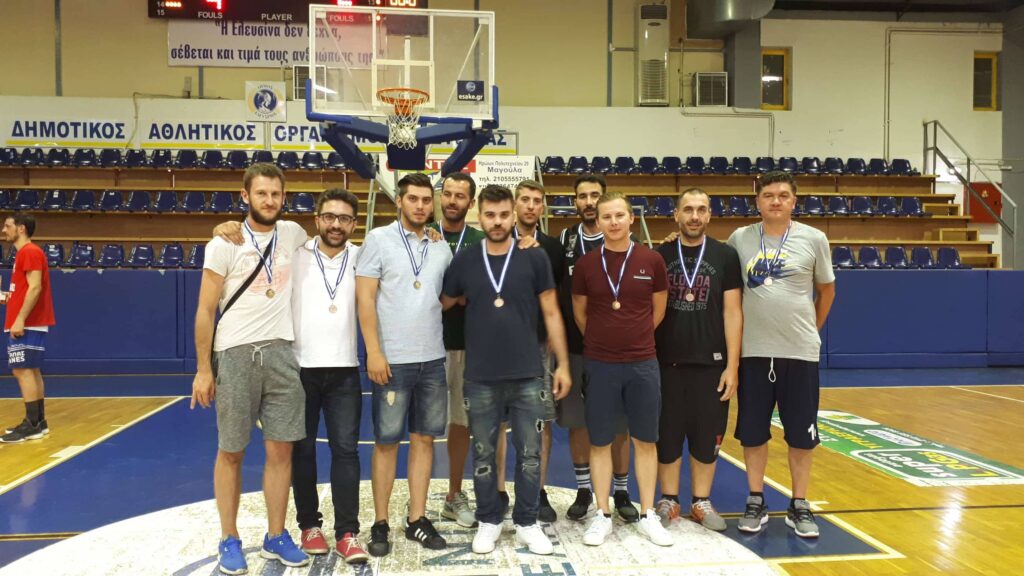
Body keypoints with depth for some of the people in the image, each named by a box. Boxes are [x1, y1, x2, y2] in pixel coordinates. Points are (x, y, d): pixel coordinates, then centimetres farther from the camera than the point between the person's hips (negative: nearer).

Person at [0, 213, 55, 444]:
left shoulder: (29, 252, -12)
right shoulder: (25, 253, 19)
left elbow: (35, 288, -21)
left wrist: (20, 319, -24)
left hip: (27, 324, -10)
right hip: (31, 323, 10)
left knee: (22, 371, -10)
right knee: (32, 371, 11)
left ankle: (32, 425, -10)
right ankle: (38, 422, 15)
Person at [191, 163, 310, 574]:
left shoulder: (293, 234, 6)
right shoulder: (225, 244, -5)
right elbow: (205, 310, -4)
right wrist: (203, 369, -7)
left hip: (280, 352, 3)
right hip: (235, 354, -3)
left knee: (281, 449, 6)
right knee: (231, 452, 6)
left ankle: (276, 536, 20)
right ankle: (230, 540, 21)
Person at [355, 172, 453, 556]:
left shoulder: (441, 249, 10)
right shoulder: (379, 239, -2)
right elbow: (364, 299, -7)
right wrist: (374, 351, -14)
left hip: (433, 359, 4)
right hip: (392, 360, -4)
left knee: (424, 438, 9)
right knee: (387, 441, 3)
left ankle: (417, 520, 19)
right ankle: (380, 524, 15)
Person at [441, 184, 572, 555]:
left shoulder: (534, 258, -1)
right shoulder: (464, 261, 2)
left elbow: (551, 313, 2)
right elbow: (443, 305, 13)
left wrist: (563, 364, 0)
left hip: (528, 376, 0)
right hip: (480, 378, 1)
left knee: (529, 453, 8)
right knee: (483, 454, 10)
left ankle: (527, 523, 24)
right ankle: (488, 522, 27)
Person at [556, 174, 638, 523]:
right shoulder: (564, 241, 5)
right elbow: (551, 292, 10)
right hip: (574, 348, 2)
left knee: (618, 423, 7)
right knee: (577, 422, 9)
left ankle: (621, 493, 23)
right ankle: (583, 491, 25)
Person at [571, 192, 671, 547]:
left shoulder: (651, 260, -2)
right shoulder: (586, 264, -2)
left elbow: (658, 310, 9)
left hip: (643, 364, 1)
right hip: (599, 365, 0)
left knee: (645, 441, 9)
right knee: (600, 442, 7)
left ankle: (648, 515, 22)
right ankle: (602, 516, 20)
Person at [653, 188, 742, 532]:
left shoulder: (725, 256, 2)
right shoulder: (659, 256, 3)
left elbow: (732, 312, 0)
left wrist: (732, 365, -6)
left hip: (711, 363, 0)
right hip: (667, 362, 0)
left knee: (707, 435, 8)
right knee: (667, 434, 7)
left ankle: (701, 501, 23)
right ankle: (669, 500, 21)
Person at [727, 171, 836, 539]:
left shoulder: (814, 239, -1)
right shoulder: (740, 239, 1)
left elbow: (827, 290, 11)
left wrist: (811, 328, 12)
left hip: (800, 351, 0)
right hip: (753, 351, 1)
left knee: (802, 434, 6)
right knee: (752, 432, 8)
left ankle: (799, 507, 21)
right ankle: (756, 503, 22)